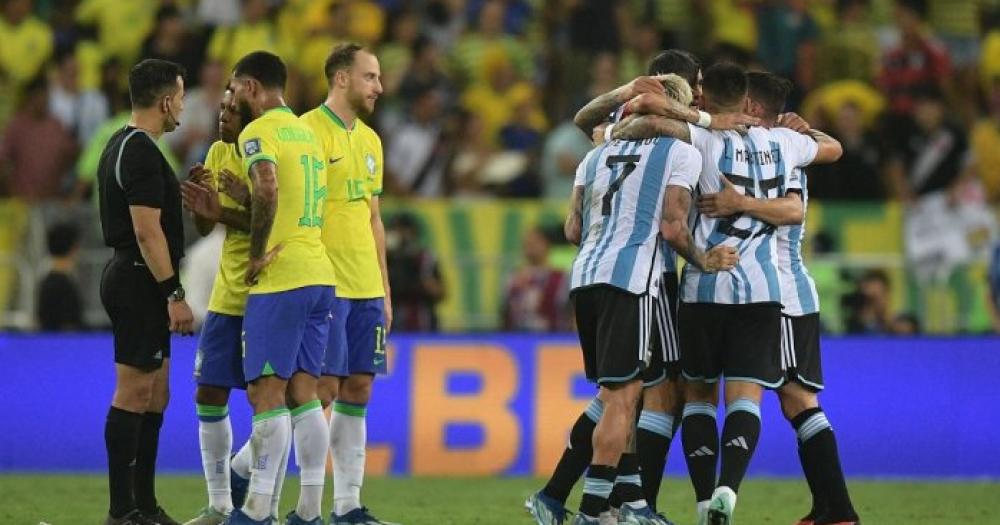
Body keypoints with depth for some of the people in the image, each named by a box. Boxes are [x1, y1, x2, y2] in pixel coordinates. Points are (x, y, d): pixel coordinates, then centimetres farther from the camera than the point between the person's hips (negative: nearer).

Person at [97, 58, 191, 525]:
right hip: (140, 281, -11)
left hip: (130, 277, 11)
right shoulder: (141, 153, -16)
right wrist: (175, 294, -21)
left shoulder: (122, 147, 16)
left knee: (154, 394, 13)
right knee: (134, 393, -8)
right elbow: (147, 231, -22)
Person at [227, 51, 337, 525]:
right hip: (319, 274, 8)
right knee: (303, 393, 8)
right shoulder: (306, 132, 20)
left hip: (280, 279, -8)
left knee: (266, 393, -7)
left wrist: (258, 255, -17)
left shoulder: (258, 132, -7)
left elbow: (267, 190, -25)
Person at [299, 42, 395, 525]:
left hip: (365, 287, 8)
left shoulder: (369, 140, 16)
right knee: (323, 390, -8)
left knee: (358, 390, 6)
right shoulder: (308, 131, -8)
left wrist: (384, 290, 18)